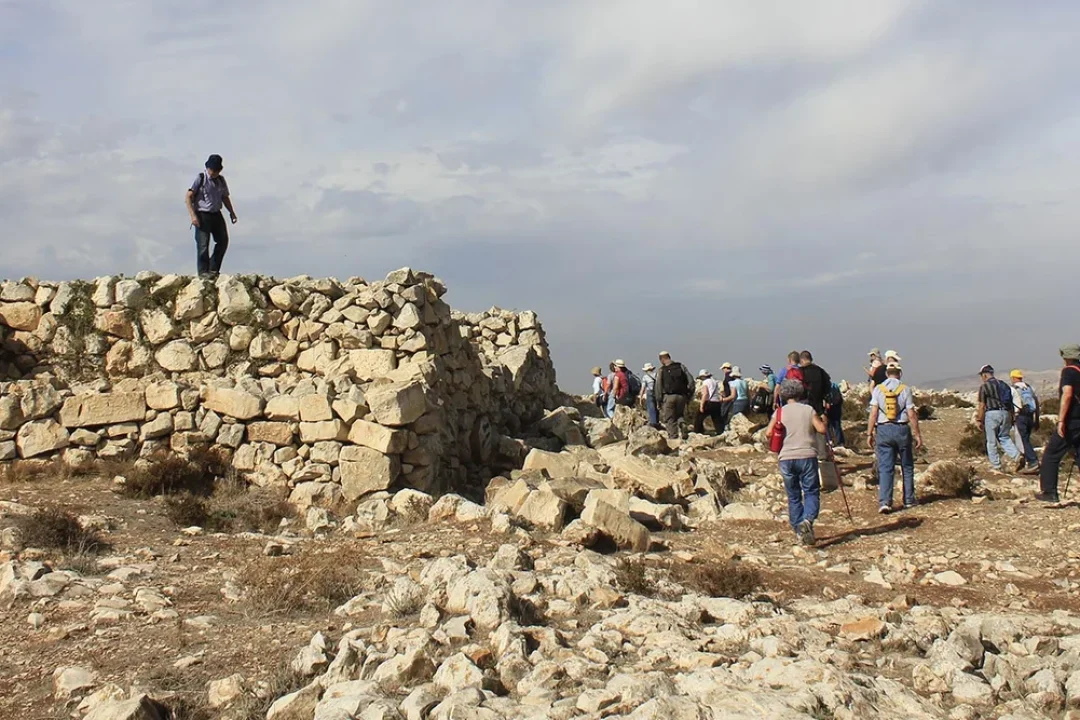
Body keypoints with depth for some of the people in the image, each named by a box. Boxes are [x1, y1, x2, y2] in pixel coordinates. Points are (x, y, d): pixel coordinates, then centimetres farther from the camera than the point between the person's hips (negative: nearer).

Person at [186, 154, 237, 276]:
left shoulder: (221, 180, 9)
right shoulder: (200, 178, -8)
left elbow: (225, 197, 21)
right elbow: (188, 197, -10)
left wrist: (231, 212, 7)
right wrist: (193, 216, -19)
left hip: (216, 215, 6)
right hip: (202, 215, -6)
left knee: (223, 241, 5)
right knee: (203, 244, -7)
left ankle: (213, 269, 16)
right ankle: (203, 272, 1)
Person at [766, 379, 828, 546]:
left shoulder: (780, 412, 5)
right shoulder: (809, 410, 3)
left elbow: (768, 433, -2)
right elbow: (821, 429, -5)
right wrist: (823, 420, 15)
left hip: (787, 458, 1)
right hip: (807, 456, -1)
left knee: (793, 496, 12)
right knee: (811, 492, 3)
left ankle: (798, 530, 10)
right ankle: (807, 520, -22)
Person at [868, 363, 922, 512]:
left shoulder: (878, 389, -1)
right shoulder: (905, 389, -3)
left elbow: (873, 413, -5)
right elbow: (912, 415, -4)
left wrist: (869, 434, 0)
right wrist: (917, 434, 2)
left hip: (883, 429, 0)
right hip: (902, 429, 0)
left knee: (885, 468, 1)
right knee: (907, 466, 14)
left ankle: (884, 501, -9)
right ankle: (909, 500, 20)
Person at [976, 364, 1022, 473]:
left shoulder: (984, 386, -5)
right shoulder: (1004, 385, 15)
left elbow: (982, 406, -7)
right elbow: (1010, 403, 16)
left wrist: (980, 421, 1)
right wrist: (1011, 419, 21)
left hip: (992, 414, -6)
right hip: (1005, 413, 6)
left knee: (991, 442, 4)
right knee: (1004, 437, 16)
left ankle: (996, 466, 7)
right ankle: (1017, 456, -6)